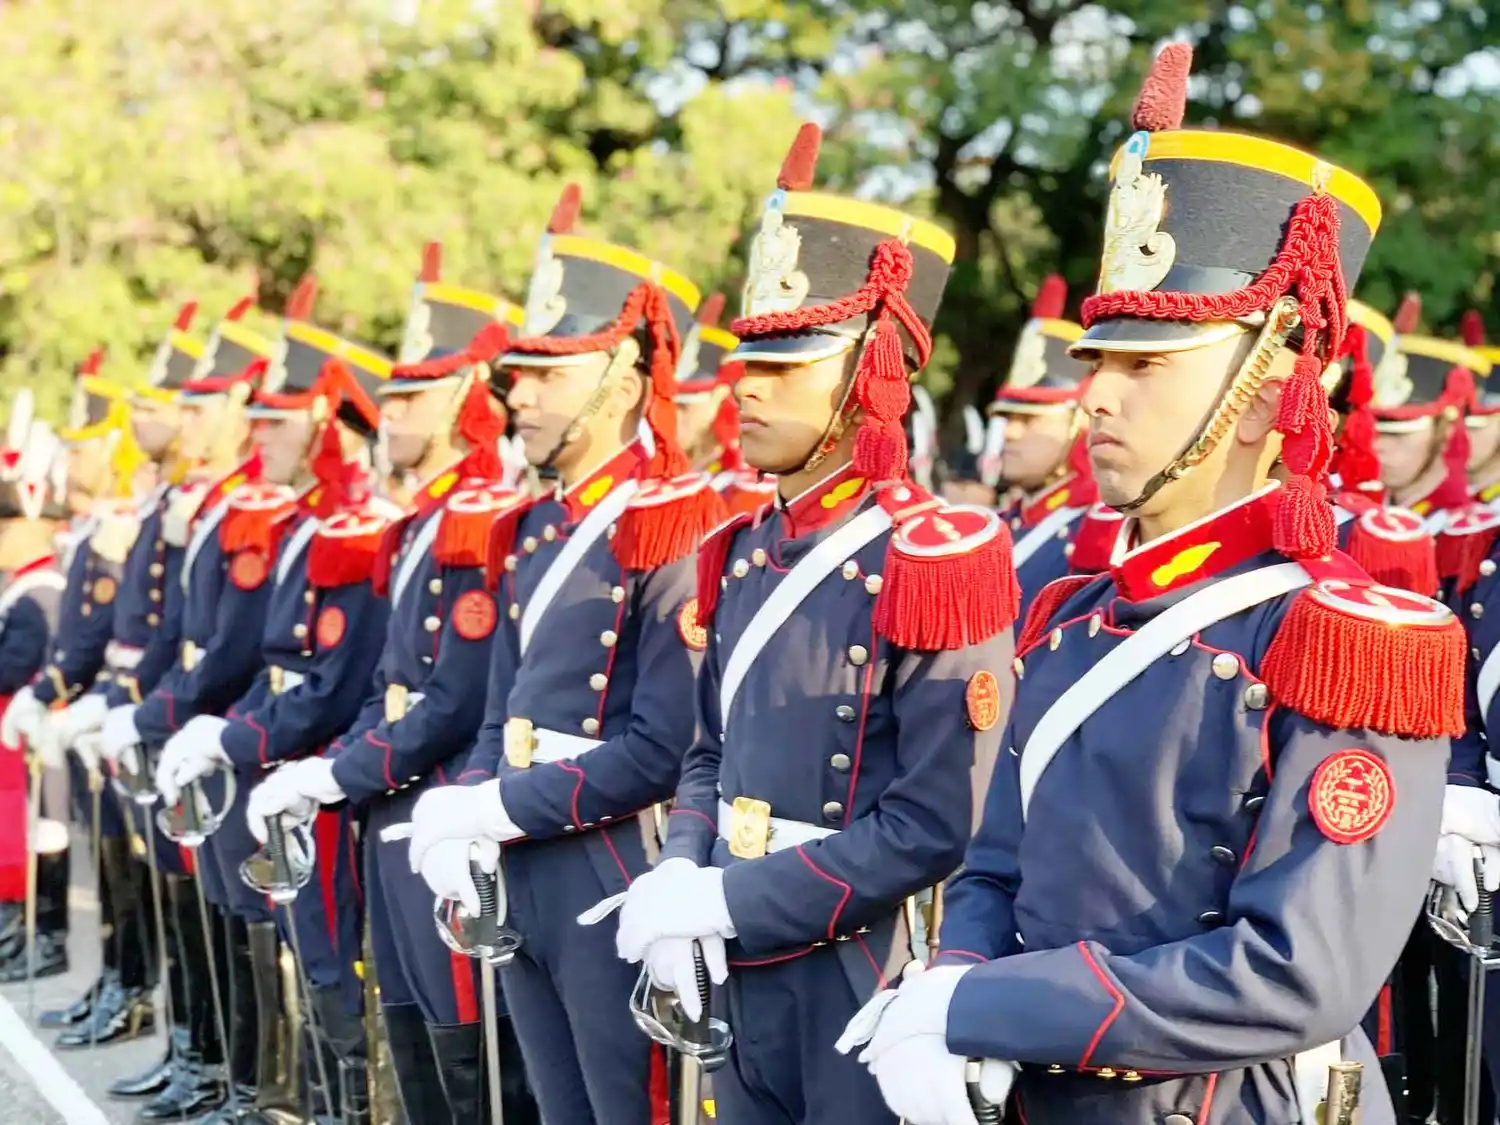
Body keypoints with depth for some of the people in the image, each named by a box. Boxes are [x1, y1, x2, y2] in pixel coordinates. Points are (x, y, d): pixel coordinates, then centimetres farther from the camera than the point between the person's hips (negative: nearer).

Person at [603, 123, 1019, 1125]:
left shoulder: (937, 564, -16)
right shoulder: (740, 554, 8)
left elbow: (933, 829, -20)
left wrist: (725, 901, -19)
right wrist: (680, 878, -4)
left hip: (865, 975, -7)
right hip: (738, 971, 7)